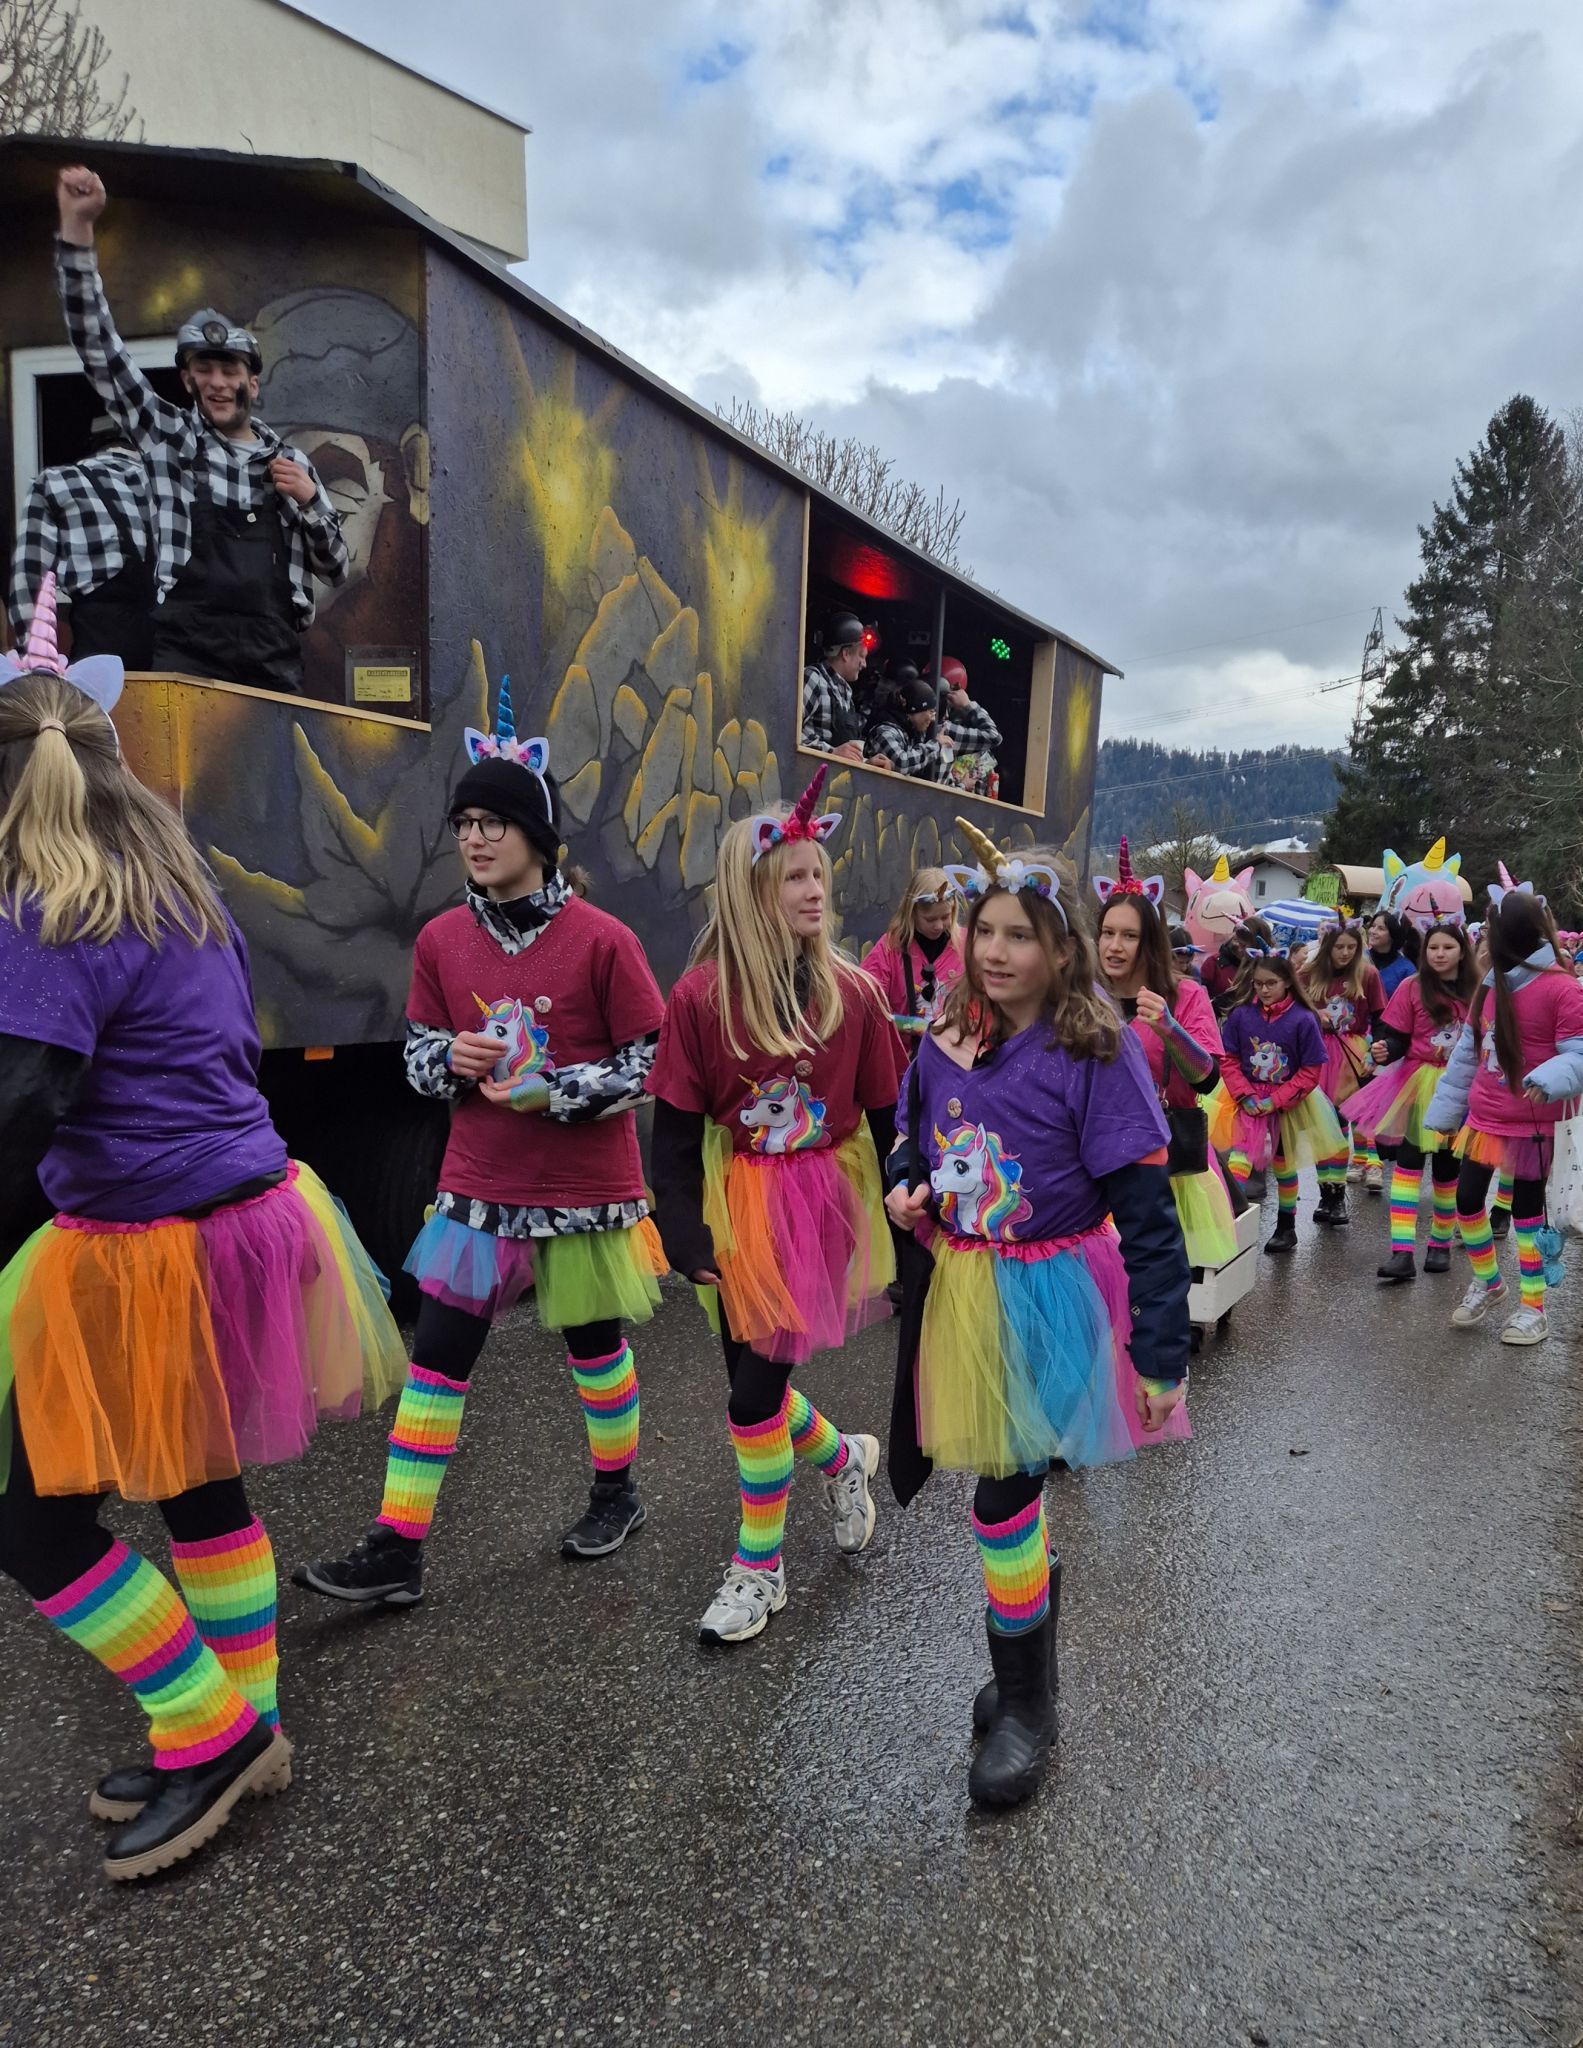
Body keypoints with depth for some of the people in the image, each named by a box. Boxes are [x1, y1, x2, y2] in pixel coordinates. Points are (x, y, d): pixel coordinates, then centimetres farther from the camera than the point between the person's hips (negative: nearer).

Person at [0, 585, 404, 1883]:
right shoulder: (190, 896, 10)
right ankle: (239, 1731, 36)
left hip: (145, 1253, -8)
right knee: (199, 1486, 20)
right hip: (244, 1216, 9)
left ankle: (213, 1736, 19)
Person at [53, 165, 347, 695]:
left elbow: (335, 566, 16)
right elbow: (99, 346, 4)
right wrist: (77, 225, -3)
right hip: (187, 657, -2)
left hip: (276, 661, 2)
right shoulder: (169, 436, 12)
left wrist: (310, 500, -1)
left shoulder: (291, 462, 16)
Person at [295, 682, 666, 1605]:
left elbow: (656, 1063, -9)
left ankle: (617, 1494, 39)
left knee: (594, 1342, 15)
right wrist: (452, 1059, -13)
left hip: (586, 1188, -3)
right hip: (478, 1188, 3)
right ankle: (397, 1548, 17)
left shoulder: (602, 939, -12)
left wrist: (555, 1087, -20)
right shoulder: (442, 939, 0)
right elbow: (420, 1054, 10)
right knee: (436, 1357, 4)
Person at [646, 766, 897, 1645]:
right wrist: (686, 1237, -10)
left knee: (758, 1386, -1)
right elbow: (674, 1132, -6)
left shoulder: (850, 991, -6)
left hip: (824, 1199, -1)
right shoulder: (700, 997, -10)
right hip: (740, 1204, 1)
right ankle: (841, 1456, 45)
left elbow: (886, 1115, 1)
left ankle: (759, 1566, 23)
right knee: (753, 1377, 12)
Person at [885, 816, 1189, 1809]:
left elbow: (1147, 1215, -15)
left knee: (1005, 1495, 1)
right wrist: (905, 1193, -6)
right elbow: (913, 1143, 17)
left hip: (1046, 1300, -5)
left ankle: (1025, 1707, 25)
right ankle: (1037, 1581, 49)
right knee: (1005, 1483, 17)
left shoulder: (1098, 1054, -15)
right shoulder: (945, 1045, 1)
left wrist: (1162, 1354, -15)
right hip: (958, 1293, 5)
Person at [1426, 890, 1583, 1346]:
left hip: (1530, 1124, -6)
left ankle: (1532, 1307, 21)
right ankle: (1486, 1282, 33)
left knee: (1526, 1211, 5)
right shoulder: (1490, 985, 7)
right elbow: (1466, 1052, 11)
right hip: (1482, 1119, 6)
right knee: (1466, 1199, 10)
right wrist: (1442, 1112, 12)